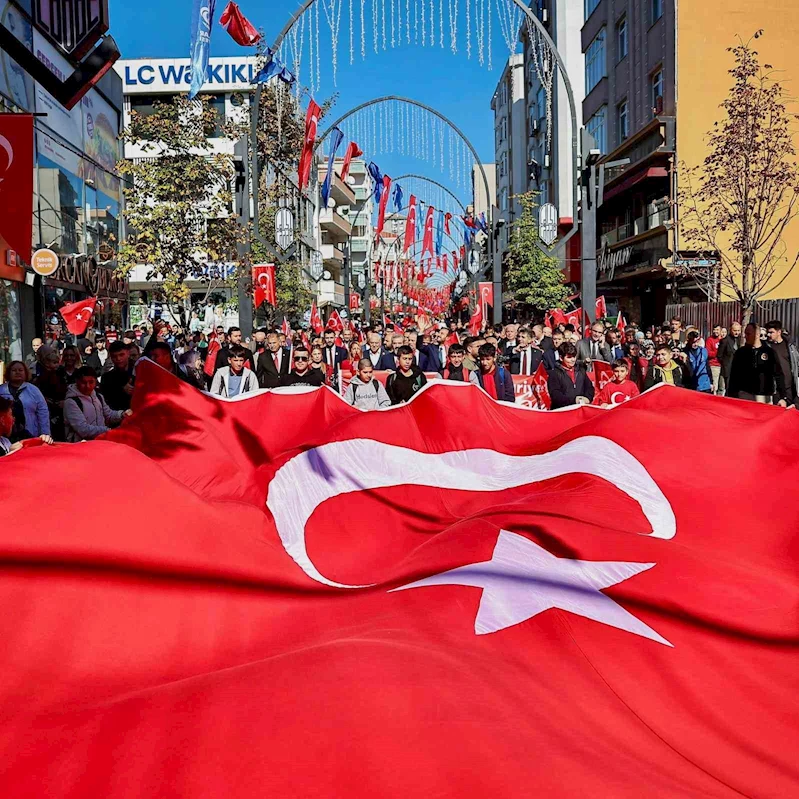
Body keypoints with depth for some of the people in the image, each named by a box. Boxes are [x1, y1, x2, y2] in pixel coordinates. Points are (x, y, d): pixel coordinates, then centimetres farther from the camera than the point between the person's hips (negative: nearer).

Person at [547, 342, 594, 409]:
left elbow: (589, 387, 19)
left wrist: (588, 398, -2)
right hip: (562, 409, -4)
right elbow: (555, 395, -7)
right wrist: (573, 400, -17)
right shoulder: (555, 373, 2)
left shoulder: (581, 370, 21)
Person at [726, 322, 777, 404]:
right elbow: (734, 376, 7)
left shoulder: (769, 352, 1)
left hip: (764, 397, -1)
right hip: (744, 395, 1)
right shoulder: (740, 352, 5)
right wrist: (731, 396, 3)